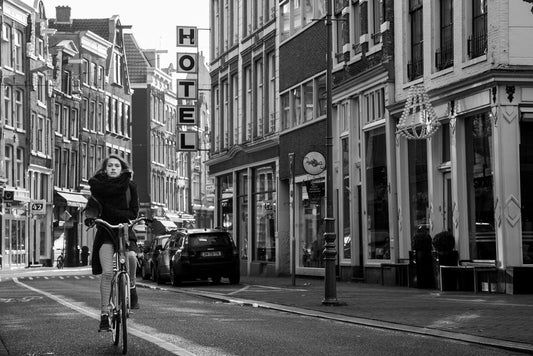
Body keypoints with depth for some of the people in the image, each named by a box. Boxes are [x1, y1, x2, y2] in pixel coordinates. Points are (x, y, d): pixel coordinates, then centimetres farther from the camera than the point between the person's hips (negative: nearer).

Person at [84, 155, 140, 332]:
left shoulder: (129, 185, 2)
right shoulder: (98, 185, 3)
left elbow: (134, 212, -2)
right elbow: (92, 206, -5)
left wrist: (110, 211, -15)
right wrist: (89, 217, -27)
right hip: (105, 232, 0)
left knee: (131, 256, -31)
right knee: (107, 273, -14)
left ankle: (131, 286, -2)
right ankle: (104, 314, -9)